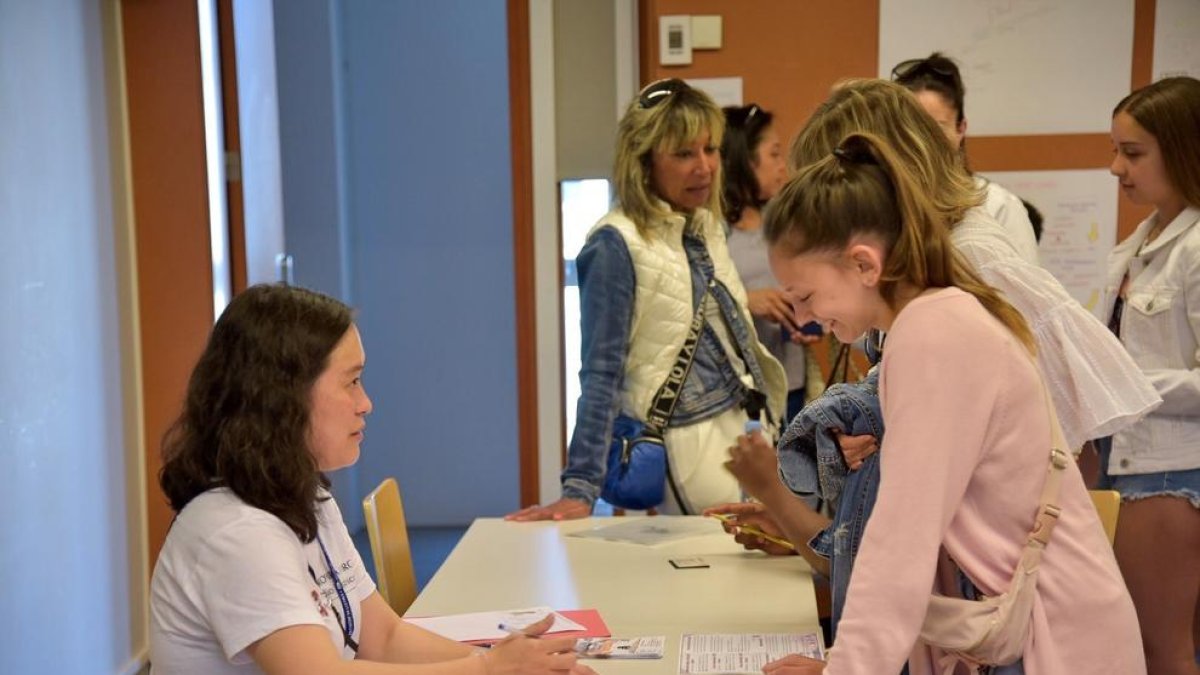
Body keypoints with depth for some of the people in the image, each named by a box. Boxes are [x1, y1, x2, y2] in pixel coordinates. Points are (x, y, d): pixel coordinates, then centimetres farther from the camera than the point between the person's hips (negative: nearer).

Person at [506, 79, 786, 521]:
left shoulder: (706, 229, 8)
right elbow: (601, 373, -16)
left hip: (739, 432, 8)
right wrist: (581, 489, -18)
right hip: (683, 448, -7)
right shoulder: (617, 244, -14)